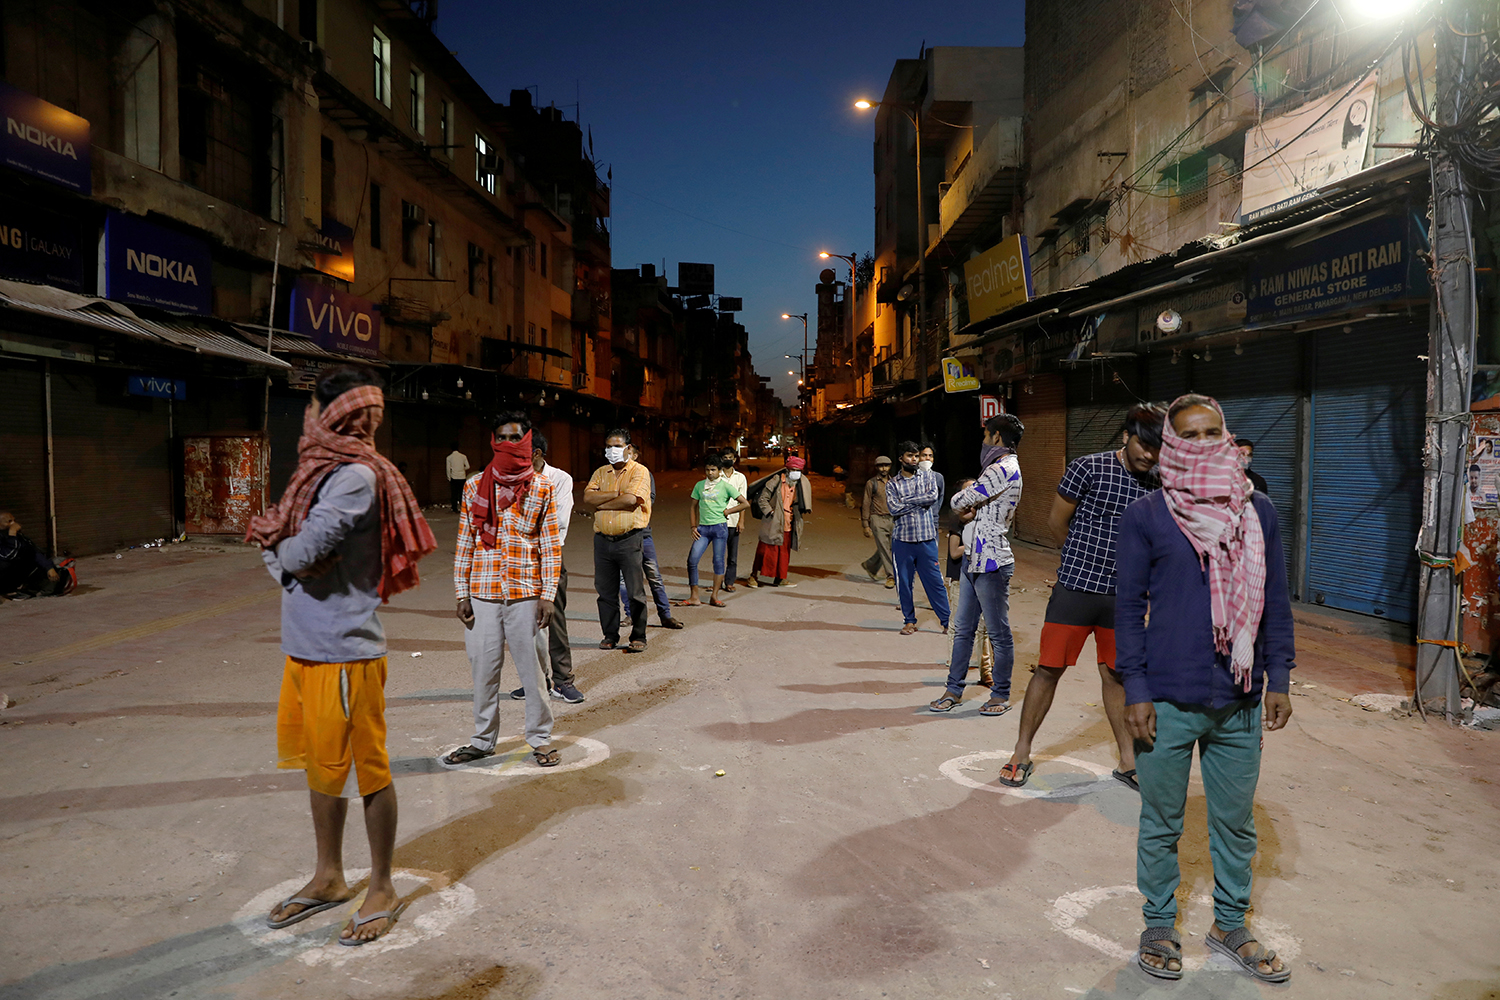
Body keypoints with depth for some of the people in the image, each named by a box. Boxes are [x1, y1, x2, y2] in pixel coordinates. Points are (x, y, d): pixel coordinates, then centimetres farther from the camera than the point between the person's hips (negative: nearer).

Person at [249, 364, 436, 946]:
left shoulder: (355, 476, -18)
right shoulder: (321, 470, 13)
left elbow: (301, 552, -25)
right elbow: (273, 551, 12)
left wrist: (280, 550, -3)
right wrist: (288, 556, -10)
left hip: (344, 652, -10)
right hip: (305, 646, 10)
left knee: (364, 770, 3)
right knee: (320, 765, 20)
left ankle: (382, 890, 19)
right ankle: (329, 878, 36)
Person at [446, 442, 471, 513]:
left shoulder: (449, 457, -3)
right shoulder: (463, 456, -1)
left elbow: (448, 469, -1)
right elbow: (467, 467, 0)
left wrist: (449, 478, 10)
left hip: (454, 478, -1)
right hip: (462, 478, 1)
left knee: (454, 494, 4)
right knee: (462, 494, 7)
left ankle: (455, 509, 2)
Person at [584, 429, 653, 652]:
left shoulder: (639, 472, -1)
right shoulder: (600, 472, 14)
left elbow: (630, 499, -17)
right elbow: (587, 498, -1)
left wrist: (600, 504, -6)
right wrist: (616, 494, -11)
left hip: (630, 539, -5)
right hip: (603, 539, 5)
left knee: (635, 591, -1)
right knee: (606, 591, 9)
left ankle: (638, 637, 10)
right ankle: (610, 635, 20)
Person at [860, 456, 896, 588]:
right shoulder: (871, 483, 0)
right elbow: (866, 504, 0)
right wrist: (866, 525, -5)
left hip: (892, 519, 5)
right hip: (878, 519, -4)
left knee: (887, 548, 6)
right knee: (884, 548, -7)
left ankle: (870, 565, 29)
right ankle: (891, 576, -2)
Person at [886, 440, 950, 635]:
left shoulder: (928, 477, 7)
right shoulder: (892, 484, 5)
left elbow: (932, 496, -12)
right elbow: (894, 508, -10)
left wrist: (907, 500, -9)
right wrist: (920, 502, -8)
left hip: (926, 538, -1)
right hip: (902, 540, 1)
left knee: (934, 581, 1)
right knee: (903, 582, 6)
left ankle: (947, 620, 9)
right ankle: (909, 620, 20)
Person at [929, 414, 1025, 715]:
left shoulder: (1002, 470, -16)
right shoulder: (1008, 467, 18)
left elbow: (959, 502, -14)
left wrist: (964, 500, 8)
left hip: (992, 565, -10)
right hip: (974, 562, 10)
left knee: (999, 634, 2)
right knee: (963, 630, 13)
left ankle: (1001, 695, 12)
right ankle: (954, 689, 20)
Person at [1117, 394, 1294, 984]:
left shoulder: (1259, 513, 5)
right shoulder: (1145, 517, -5)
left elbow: (1276, 602, 10)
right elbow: (1129, 606, -3)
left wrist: (1279, 678, 5)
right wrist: (1135, 690, -7)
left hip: (1240, 703, 3)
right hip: (1168, 702, -3)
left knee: (1236, 823, 16)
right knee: (1161, 824, 10)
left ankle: (1230, 925, 35)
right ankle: (1159, 926, 28)